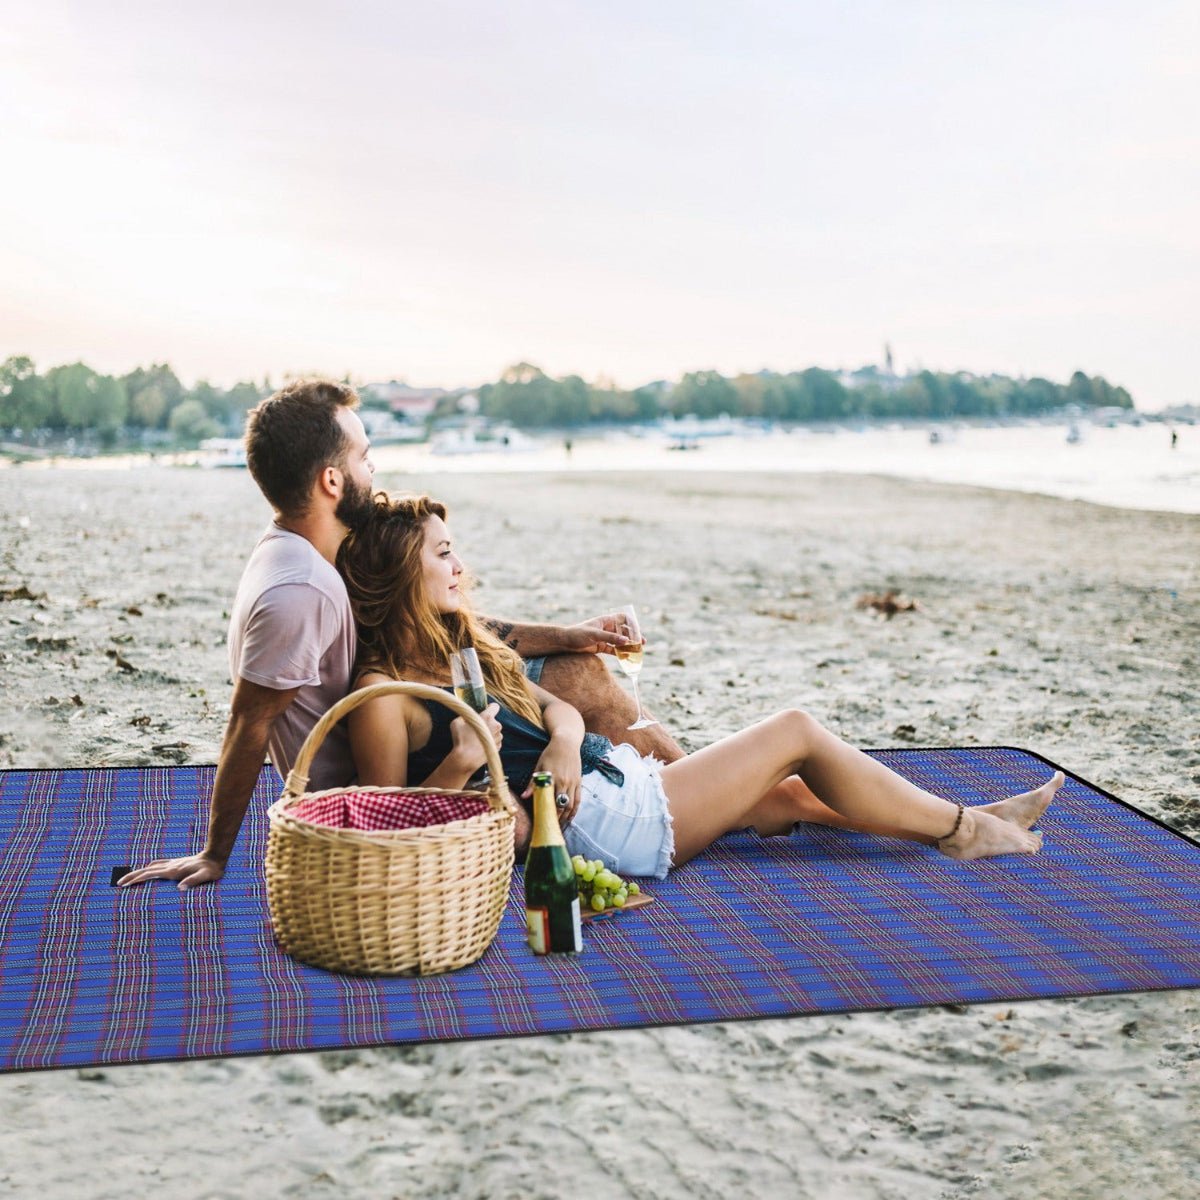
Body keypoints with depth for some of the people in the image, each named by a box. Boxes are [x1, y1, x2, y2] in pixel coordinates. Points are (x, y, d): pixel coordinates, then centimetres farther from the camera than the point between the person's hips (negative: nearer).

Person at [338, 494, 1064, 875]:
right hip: (593, 821, -9)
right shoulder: (383, 693, -15)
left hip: (605, 781, 9)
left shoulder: (460, 647, 11)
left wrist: (564, 739, -13)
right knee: (796, 733, -3)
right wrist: (455, 768, -30)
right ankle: (964, 831, 14)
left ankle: (960, 822, 27)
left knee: (783, 797, 14)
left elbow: (554, 706, 9)